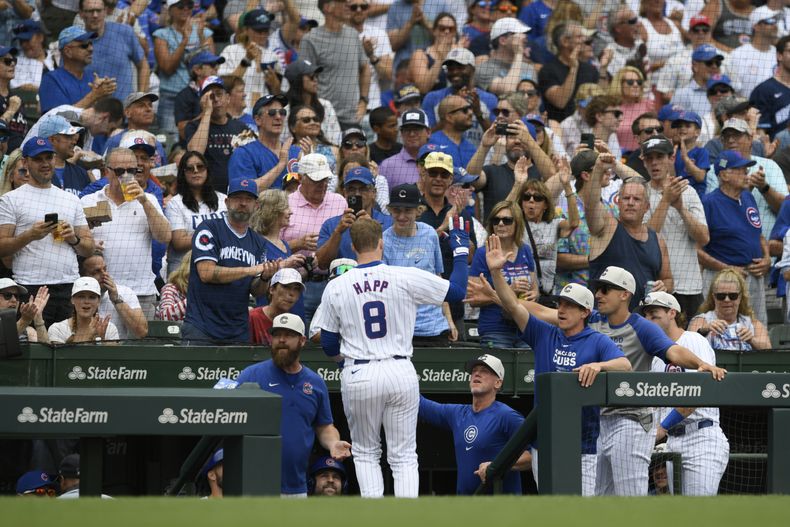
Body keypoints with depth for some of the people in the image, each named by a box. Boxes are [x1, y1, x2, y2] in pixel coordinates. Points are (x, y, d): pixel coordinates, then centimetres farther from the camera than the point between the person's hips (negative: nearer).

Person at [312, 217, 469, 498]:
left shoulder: (335, 287, -2)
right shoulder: (406, 278, -7)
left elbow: (330, 347, 4)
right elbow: (457, 290, 0)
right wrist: (461, 251, 15)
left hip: (359, 377, 0)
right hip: (401, 373, 0)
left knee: (365, 453, 15)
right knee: (404, 456, 7)